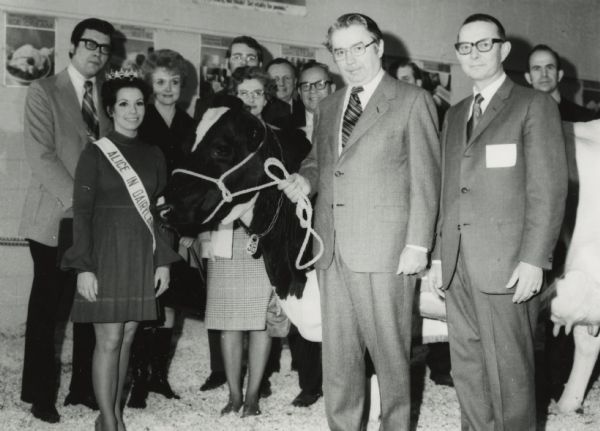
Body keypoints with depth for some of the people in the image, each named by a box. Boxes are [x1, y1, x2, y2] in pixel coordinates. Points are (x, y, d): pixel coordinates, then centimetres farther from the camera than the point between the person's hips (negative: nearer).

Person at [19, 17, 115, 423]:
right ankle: (41, 394, 14)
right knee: (46, 309, 3)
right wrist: (78, 199, -16)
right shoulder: (44, 90, 0)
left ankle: (84, 387, 17)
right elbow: (41, 155, -9)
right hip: (56, 219, -4)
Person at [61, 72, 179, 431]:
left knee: (127, 337, 7)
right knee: (109, 339, -4)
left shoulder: (154, 155, 10)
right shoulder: (95, 152, -2)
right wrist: (84, 267, -13)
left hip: (143, 257, 4)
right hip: (107, 253, -4)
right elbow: (82, 211, -6)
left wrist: (164, 261, 7)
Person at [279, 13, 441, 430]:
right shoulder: (327, 107, 18)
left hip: (386, 249, -5)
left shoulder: (413, 101, 1)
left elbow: (425, 177, -3)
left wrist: (418, 243, -10)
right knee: (337, 353, 10)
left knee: (389, 350, 2)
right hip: (333, 250, 5)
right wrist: (305, 179, 5)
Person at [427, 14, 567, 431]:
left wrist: (533, 259, -14)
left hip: (507, 266, -6)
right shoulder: (455, 114, 20)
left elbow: (549, 188, -6)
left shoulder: (534, 105, 1)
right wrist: (440, 255, 11)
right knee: (467, 369, 10)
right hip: (457, 266, 6)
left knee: (508, 370, -1)